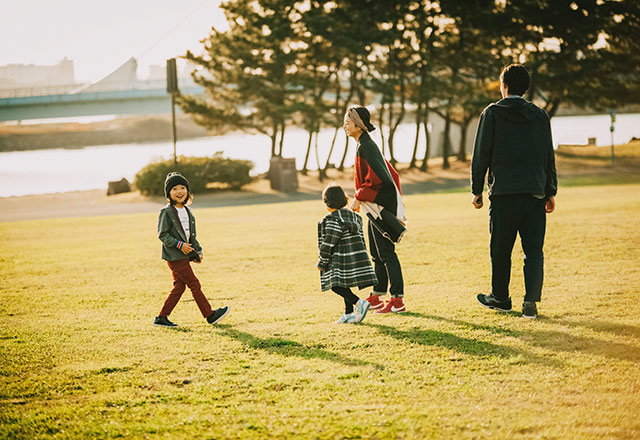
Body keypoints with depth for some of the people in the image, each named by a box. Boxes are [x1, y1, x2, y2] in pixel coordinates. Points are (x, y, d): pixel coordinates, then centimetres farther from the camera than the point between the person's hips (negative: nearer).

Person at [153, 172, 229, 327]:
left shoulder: (188, 212, 15)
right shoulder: (166, 212, -10)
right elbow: (162, 234, -13)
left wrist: (198, 251, 10)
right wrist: (180, 245, -20)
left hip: (184, 255, 8)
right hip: (175, 256, -8)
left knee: (179, 287, 8)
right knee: (194, 284, -5)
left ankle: (162, 318, 13)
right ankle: (210, 315, 0)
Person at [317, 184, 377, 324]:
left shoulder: (333, 219, -14)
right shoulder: (353, 215, 12)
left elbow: (328, 244, -14)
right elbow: (361, 238, 16)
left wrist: (322, 263, -5)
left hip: (341, 261, -9)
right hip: (357, 258, 9)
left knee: (336, 285, -7)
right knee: (344, 285, 16)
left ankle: (359, 303, -20)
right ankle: (349, 314, 16)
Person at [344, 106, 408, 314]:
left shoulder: (365, 147, -16)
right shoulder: (367, 145, 16)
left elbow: (375, 178, -24)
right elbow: (392, 173, 21)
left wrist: (359, 197, -16)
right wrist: (396, 198, 23)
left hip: (381, 206, -10)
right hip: (377, 207, 10)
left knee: (386, 253, -8)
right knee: (377, 254, 16)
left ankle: (398, 300, -6)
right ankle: (376, 297, 24)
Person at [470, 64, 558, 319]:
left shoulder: (492, 114, -1)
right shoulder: (540, 116, 9)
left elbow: (481, 155, -2)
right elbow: (549, 157, 12)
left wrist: (477, 190, 5)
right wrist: (551, 192, 18)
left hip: (504, 193, -3)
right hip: (536, 193, 3)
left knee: (501, 250, 10)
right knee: (534, 250, 2)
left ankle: (500, 298, 20)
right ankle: (531, 301, -9)